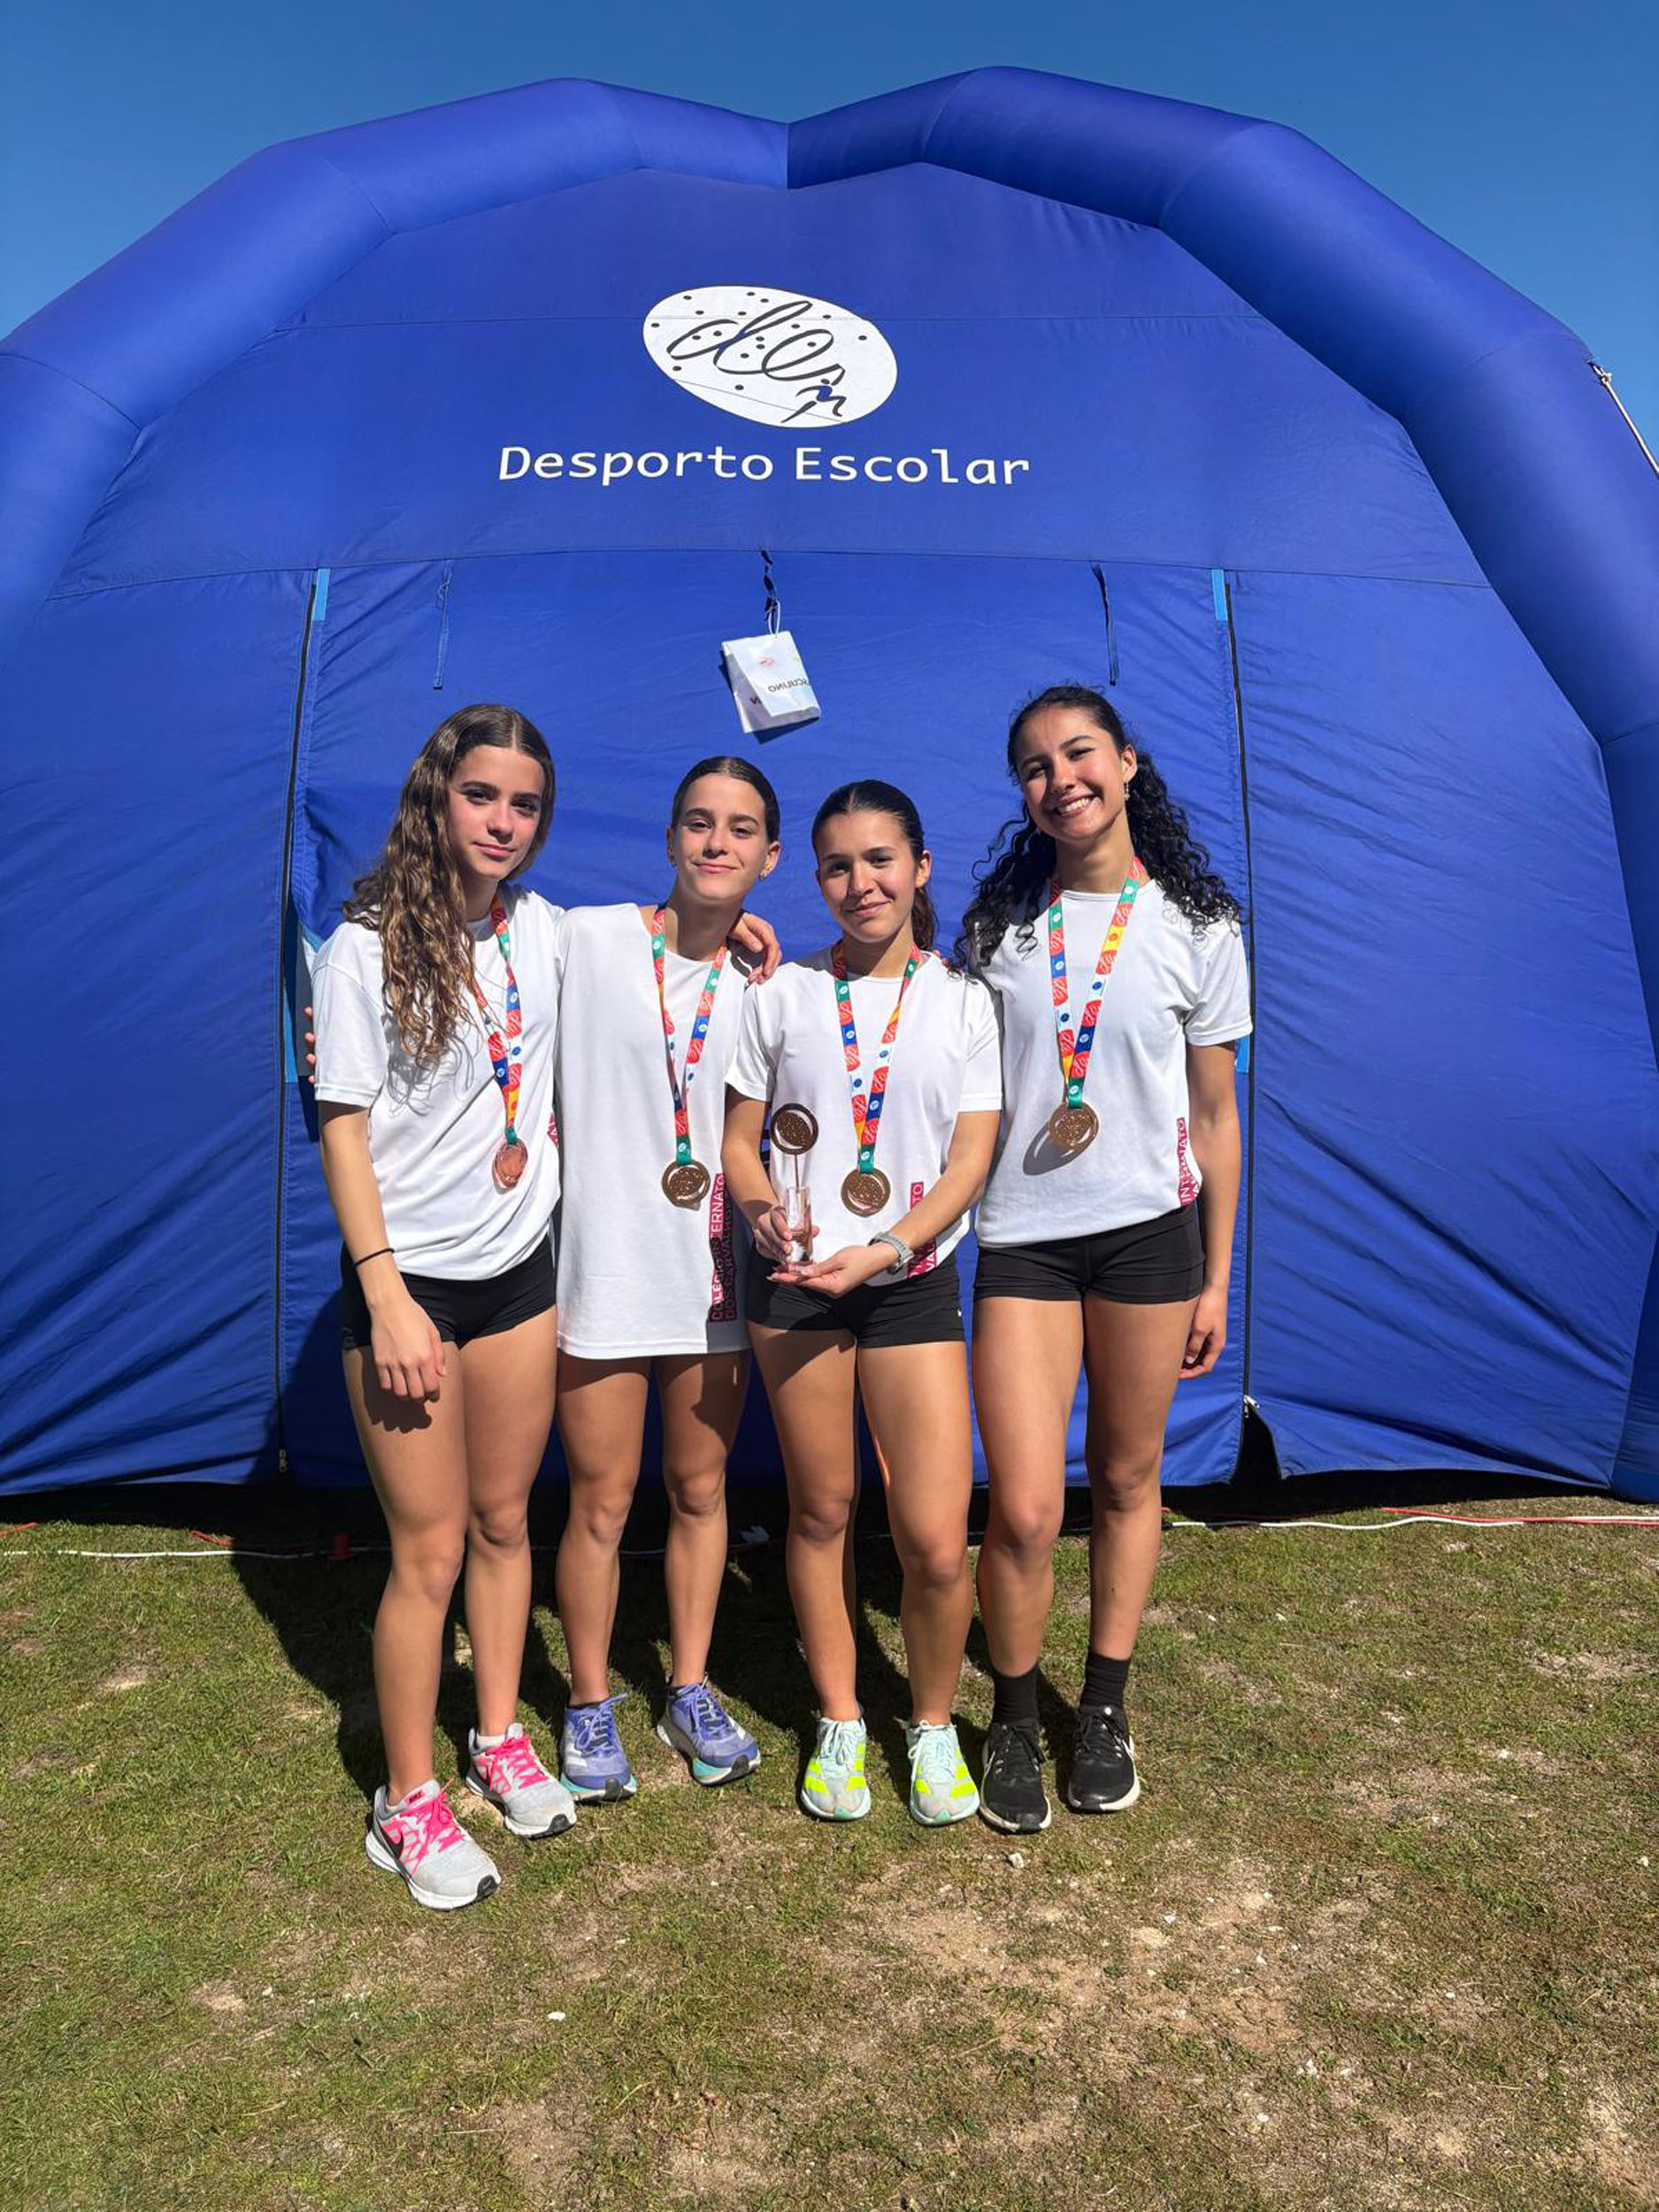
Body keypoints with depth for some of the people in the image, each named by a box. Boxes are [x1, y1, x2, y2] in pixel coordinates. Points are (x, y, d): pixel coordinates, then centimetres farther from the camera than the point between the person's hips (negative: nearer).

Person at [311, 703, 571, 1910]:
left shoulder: (540, 928, 4)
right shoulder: (366, 950, -11)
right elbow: (344, 1130, -11)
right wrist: (386, 1297, -16)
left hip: (521, 1268, 5)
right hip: (410, 1281, -5)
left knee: (505, 1519, 15)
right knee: (430, 1548, 3)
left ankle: (501, 1738, 35)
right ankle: (409, 1803, 22)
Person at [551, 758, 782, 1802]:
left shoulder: (762, 981, 5)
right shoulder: (586, 940, -7)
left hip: (715, 1271, 4)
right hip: (604, 1265, -3)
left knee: (702, 1492, 15)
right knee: (601, 1505, 7)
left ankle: (691, 1691, 34)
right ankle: (591, 1705, 28)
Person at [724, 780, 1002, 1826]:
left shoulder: (964, 1001, 2)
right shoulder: (785, 995, 5)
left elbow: (970, 1161, -3)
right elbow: (741, 1137, 7)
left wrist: (882, 1251, -16)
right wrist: (764, 1209, -14)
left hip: (913, 1283, -1)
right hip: (795, 1282, 1)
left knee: (937, 1543, -5)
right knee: (822, 1512, 12)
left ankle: (933, 1722, 23)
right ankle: (840, 1721, 32)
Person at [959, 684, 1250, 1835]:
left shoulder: (1196, 926, 2)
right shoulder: (997, 919, 4)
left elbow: (1213, 1114, 5)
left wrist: (1217, 1275, 5)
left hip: (1148, 1231, 1)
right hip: (1019, 1238, 0)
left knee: (1128, 1479, 12)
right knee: (1025, 1510, -6)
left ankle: (1106, 1706, 33)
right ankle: (1013, 1720, 20)